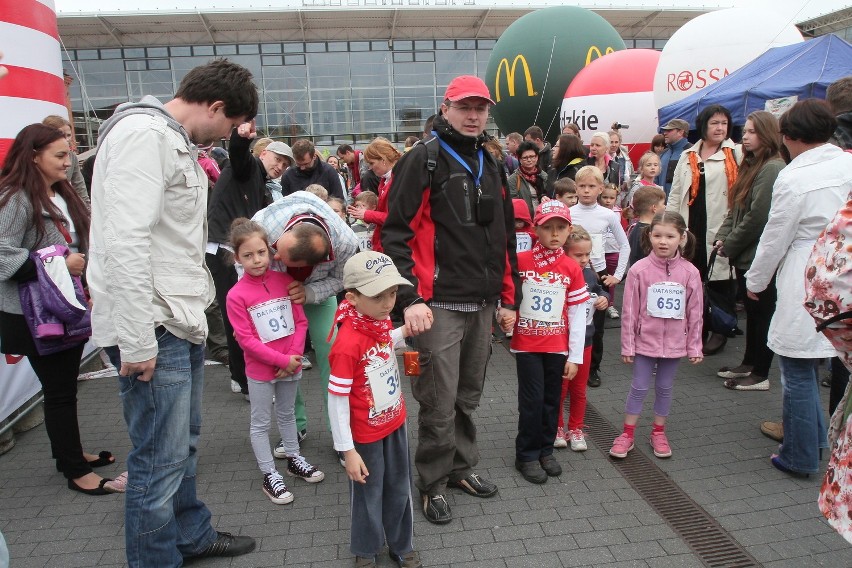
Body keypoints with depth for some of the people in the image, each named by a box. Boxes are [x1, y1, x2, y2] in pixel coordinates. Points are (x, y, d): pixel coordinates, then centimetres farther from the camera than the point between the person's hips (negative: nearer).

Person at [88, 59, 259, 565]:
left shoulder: (176, 142, 17)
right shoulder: (143, 134, -15)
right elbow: (124, 241, -24)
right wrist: (136, 341, -24)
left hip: (182, 320, 10)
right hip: (154, 329, -10)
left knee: (184, 442, 21)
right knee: (161, 458, 0)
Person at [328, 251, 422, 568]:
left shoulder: (381, 322, -8)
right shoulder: (348, 343, -31)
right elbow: (336, 401, -24)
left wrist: (404, 333, -2)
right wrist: (347, 450, -19)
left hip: (396, 423, 7)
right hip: (366, 435, -7)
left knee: (399, 491, 22)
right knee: (368, 496, 16)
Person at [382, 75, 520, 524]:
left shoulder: (490, 166, 16)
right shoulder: (423, 161, -6)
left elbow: (505, 237, 19)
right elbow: (395, 233, -12)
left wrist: (509, 298, 17)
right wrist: (410, 298, -19)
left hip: (483, 303, 7)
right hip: (439, 305, -6)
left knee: (468, 396, 18)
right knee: (439, 403, 1)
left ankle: (462, 466, 36)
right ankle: (433, 483, 21)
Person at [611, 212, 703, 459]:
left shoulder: (690, 272, -6)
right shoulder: (639, 270, -12)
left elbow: (695, 313, 0)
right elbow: (629, 311, -8)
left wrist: (694, 346, 3)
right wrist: (627, 345, -5)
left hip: (674, 343, 2)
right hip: (645, 340, -2)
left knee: (665, 388, 15)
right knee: (639, 388, 8)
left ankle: (658, 433, 32)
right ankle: (627, 434, 21)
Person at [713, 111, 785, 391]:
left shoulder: (772, 168, -17)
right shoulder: (751, 165, 13)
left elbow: (757, 217, -21)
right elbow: (735, 208, 13)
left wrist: (730, 245, -12)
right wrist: (722, 237, 0)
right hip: (744, 255, 9)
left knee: (761, 312, 2)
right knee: (751, 311, 18)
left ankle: (760, 375, 13)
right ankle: (749, 363, 31)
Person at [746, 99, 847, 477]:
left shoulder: (793, 179, -16)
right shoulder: (846, 165, 2)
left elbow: (775, 239, -9)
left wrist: (755, 281, 6)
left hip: (805, 286, -7)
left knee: (798, 372, 5)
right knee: (808, 366, 23)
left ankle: (800, 457, 18)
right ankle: (815, 438, 38)